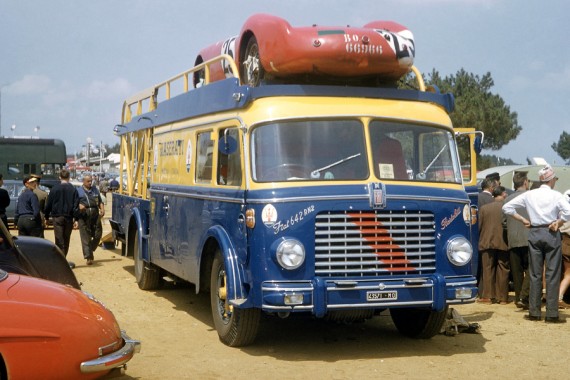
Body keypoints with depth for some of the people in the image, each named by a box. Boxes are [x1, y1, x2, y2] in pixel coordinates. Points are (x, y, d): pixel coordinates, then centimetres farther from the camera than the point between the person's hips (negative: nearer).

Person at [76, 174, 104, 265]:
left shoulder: (95, 190, 18)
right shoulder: (78, 191, 8)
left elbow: (100, 201, 18)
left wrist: (102, 209, 1)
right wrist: (79, 205, -18)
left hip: (95, 214, 4)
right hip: (83, 215, -3)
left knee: (98, 234, 2)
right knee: (85, 237, -6)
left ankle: (90, 250, 24)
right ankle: (88, 257, -7)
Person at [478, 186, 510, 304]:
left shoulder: (484, 208, -1)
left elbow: (479, 226, 4)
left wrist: (480, 240, 17)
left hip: (487, 242, 1)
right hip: (503, 243, -1)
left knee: (488, 270, 7)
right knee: (503, 270, 6)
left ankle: (487, 296, 5)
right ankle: (502, 297, 7)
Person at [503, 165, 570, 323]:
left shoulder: (529, 195, 4)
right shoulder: (556, 195, -6)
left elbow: (506, 207, 5)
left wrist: (523, 220, 8)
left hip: (534, 233, 3)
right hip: (551, 233, -3)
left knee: (535, 274, 9)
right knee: (552, 274, 0)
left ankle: (534, 312, 11)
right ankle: (552, 314, -1)